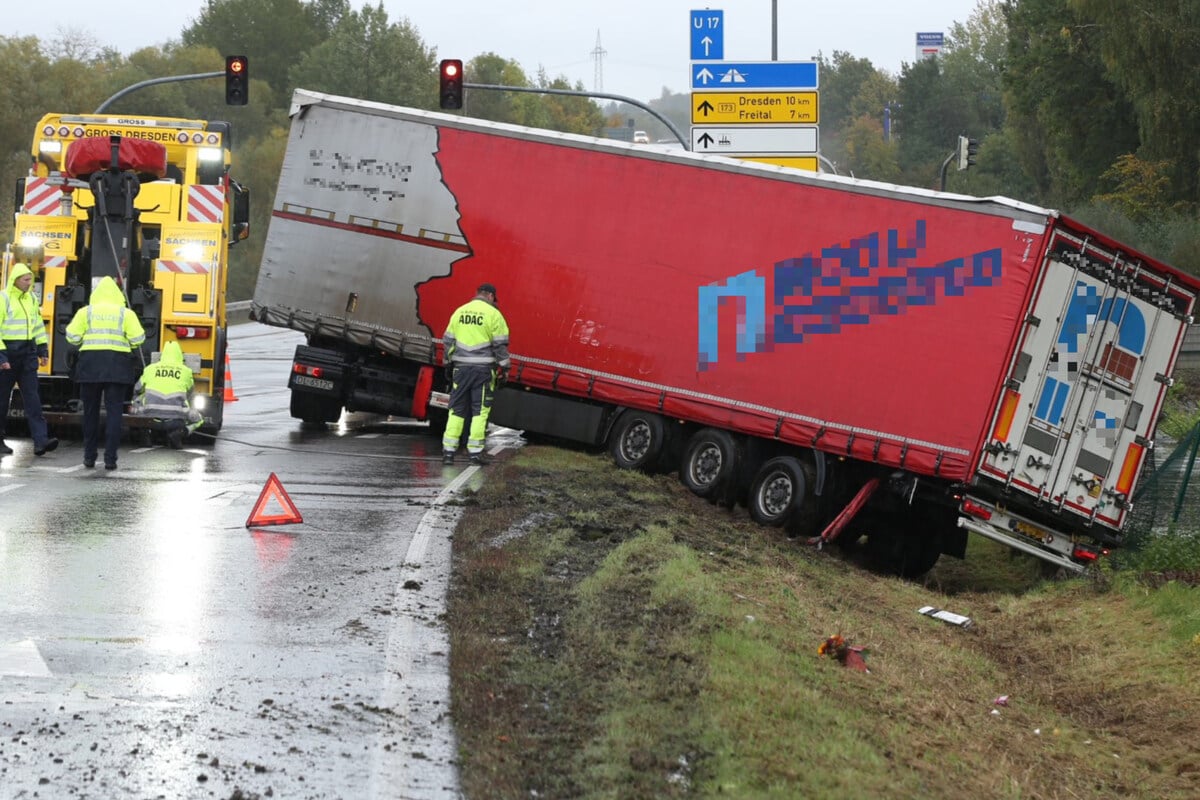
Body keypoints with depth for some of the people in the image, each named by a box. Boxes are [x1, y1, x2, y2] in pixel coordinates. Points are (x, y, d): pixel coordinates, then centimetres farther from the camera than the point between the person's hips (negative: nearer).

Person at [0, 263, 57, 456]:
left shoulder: (32, 299, 11)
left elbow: (38, 325, 20)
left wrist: (43, 350, 14)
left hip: (28, 354, 5)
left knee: (32, 398, -4)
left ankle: (40, 440, -13)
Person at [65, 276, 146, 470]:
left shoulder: (85, 312, 3)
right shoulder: (126, 314, 3)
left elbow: (73, 337, -1)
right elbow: (138, 339, -3)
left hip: (90, 364, 1)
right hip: (118, 366, -1)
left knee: (90, 411, 11)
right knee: (114, 412, 1)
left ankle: (89, 457, 14)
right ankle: (110, 458, -6)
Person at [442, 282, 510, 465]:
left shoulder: (459, 312, 10)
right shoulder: (493, 314, -4)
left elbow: (448, 341, 13)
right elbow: (500, 344, -6)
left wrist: (448, 364, 21)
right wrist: (504, 368, 1)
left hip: (461, 366, 4)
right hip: (483, 368, -4)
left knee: (456, 410, 8)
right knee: (480, 411, 1)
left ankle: (448, 451, 3)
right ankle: (475, 452, -2)